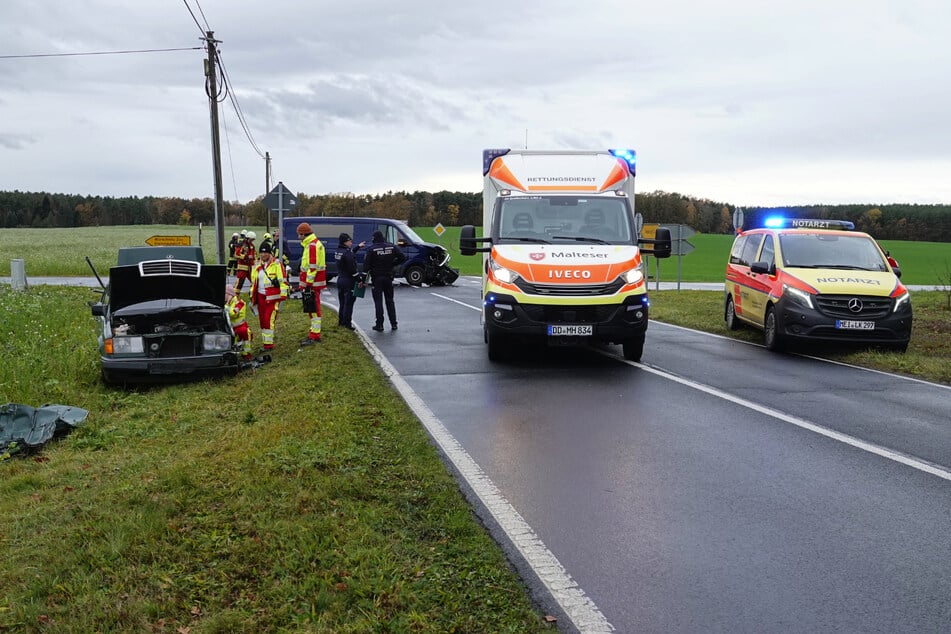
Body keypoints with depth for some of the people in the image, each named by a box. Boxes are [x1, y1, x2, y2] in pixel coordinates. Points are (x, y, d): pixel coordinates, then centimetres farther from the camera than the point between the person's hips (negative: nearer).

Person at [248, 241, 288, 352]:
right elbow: (253, 282, 20)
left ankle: (269, 343, -7)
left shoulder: (277, 265, -6)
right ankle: (265, 342, 18)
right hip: (261, 296, 6)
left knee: (269, 320, -12)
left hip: (273, 297, -6)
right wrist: (252, 296, 18)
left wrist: (283, 295, -10)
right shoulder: (257, 266, 12)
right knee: (262, 320, 9)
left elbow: (283, 280, -7)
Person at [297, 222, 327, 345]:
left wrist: (308, 285, -22)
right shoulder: (315, 244, 17)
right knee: (313, 309, 17)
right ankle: (314, 333, 25)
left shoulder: (312, 246, -17)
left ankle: (314, 336, -4)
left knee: (313, 309, -7)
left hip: (312, 284, -11)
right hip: (315, 284, 11)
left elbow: (312, 267, -22)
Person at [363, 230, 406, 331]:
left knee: (378, 302, 1)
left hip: (376, 278, -4)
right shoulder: (392, 247, 1)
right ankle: (393, 324, 13)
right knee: (390, 301, 13)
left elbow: (366, 265, -11)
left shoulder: (372, 249, -10)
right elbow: (402, 257, -1)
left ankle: (379, 325, 0)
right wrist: (392, 264, 8)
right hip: (388, 277, 4)